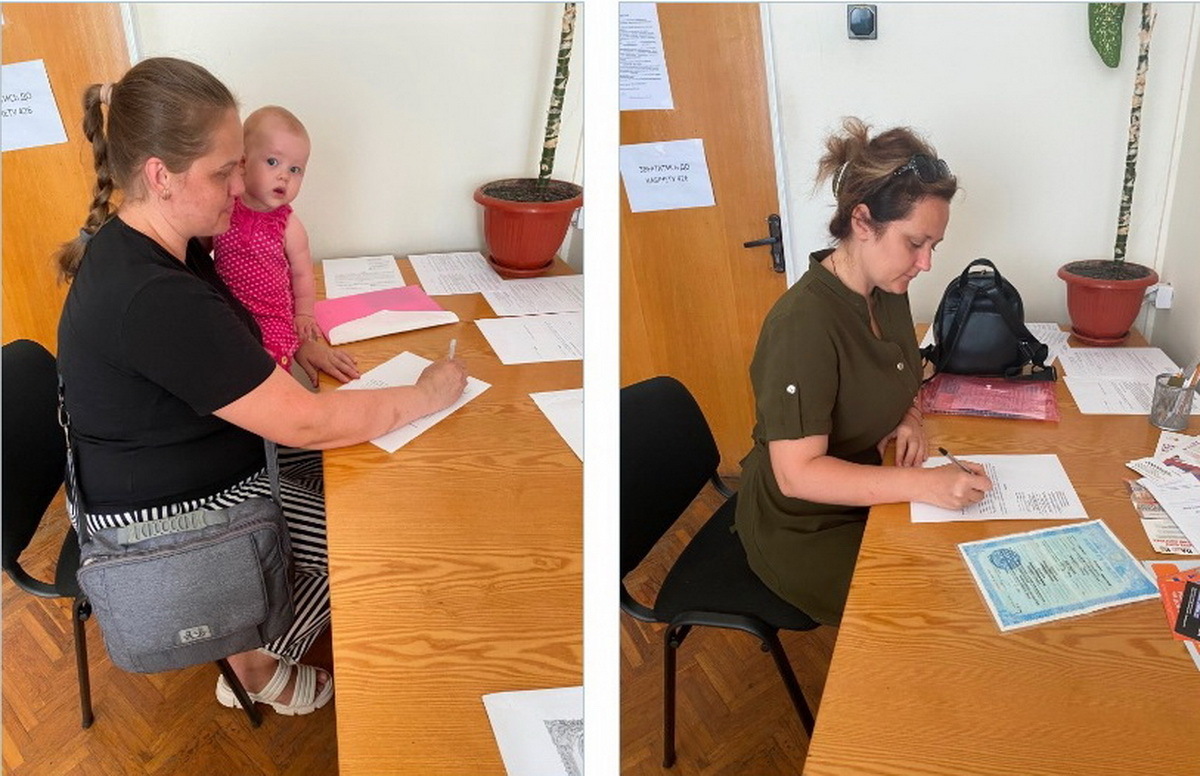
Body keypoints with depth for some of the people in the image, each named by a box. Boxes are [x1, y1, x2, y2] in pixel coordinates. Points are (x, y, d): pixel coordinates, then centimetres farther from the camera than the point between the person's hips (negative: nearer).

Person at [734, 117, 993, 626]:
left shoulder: (888, 292, -2)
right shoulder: (805, 323, -28)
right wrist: (922, 483, -35)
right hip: (805, 531, -8)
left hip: (864, 486, 8)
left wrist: (907, 416, -4)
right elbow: (797, 474, -29)